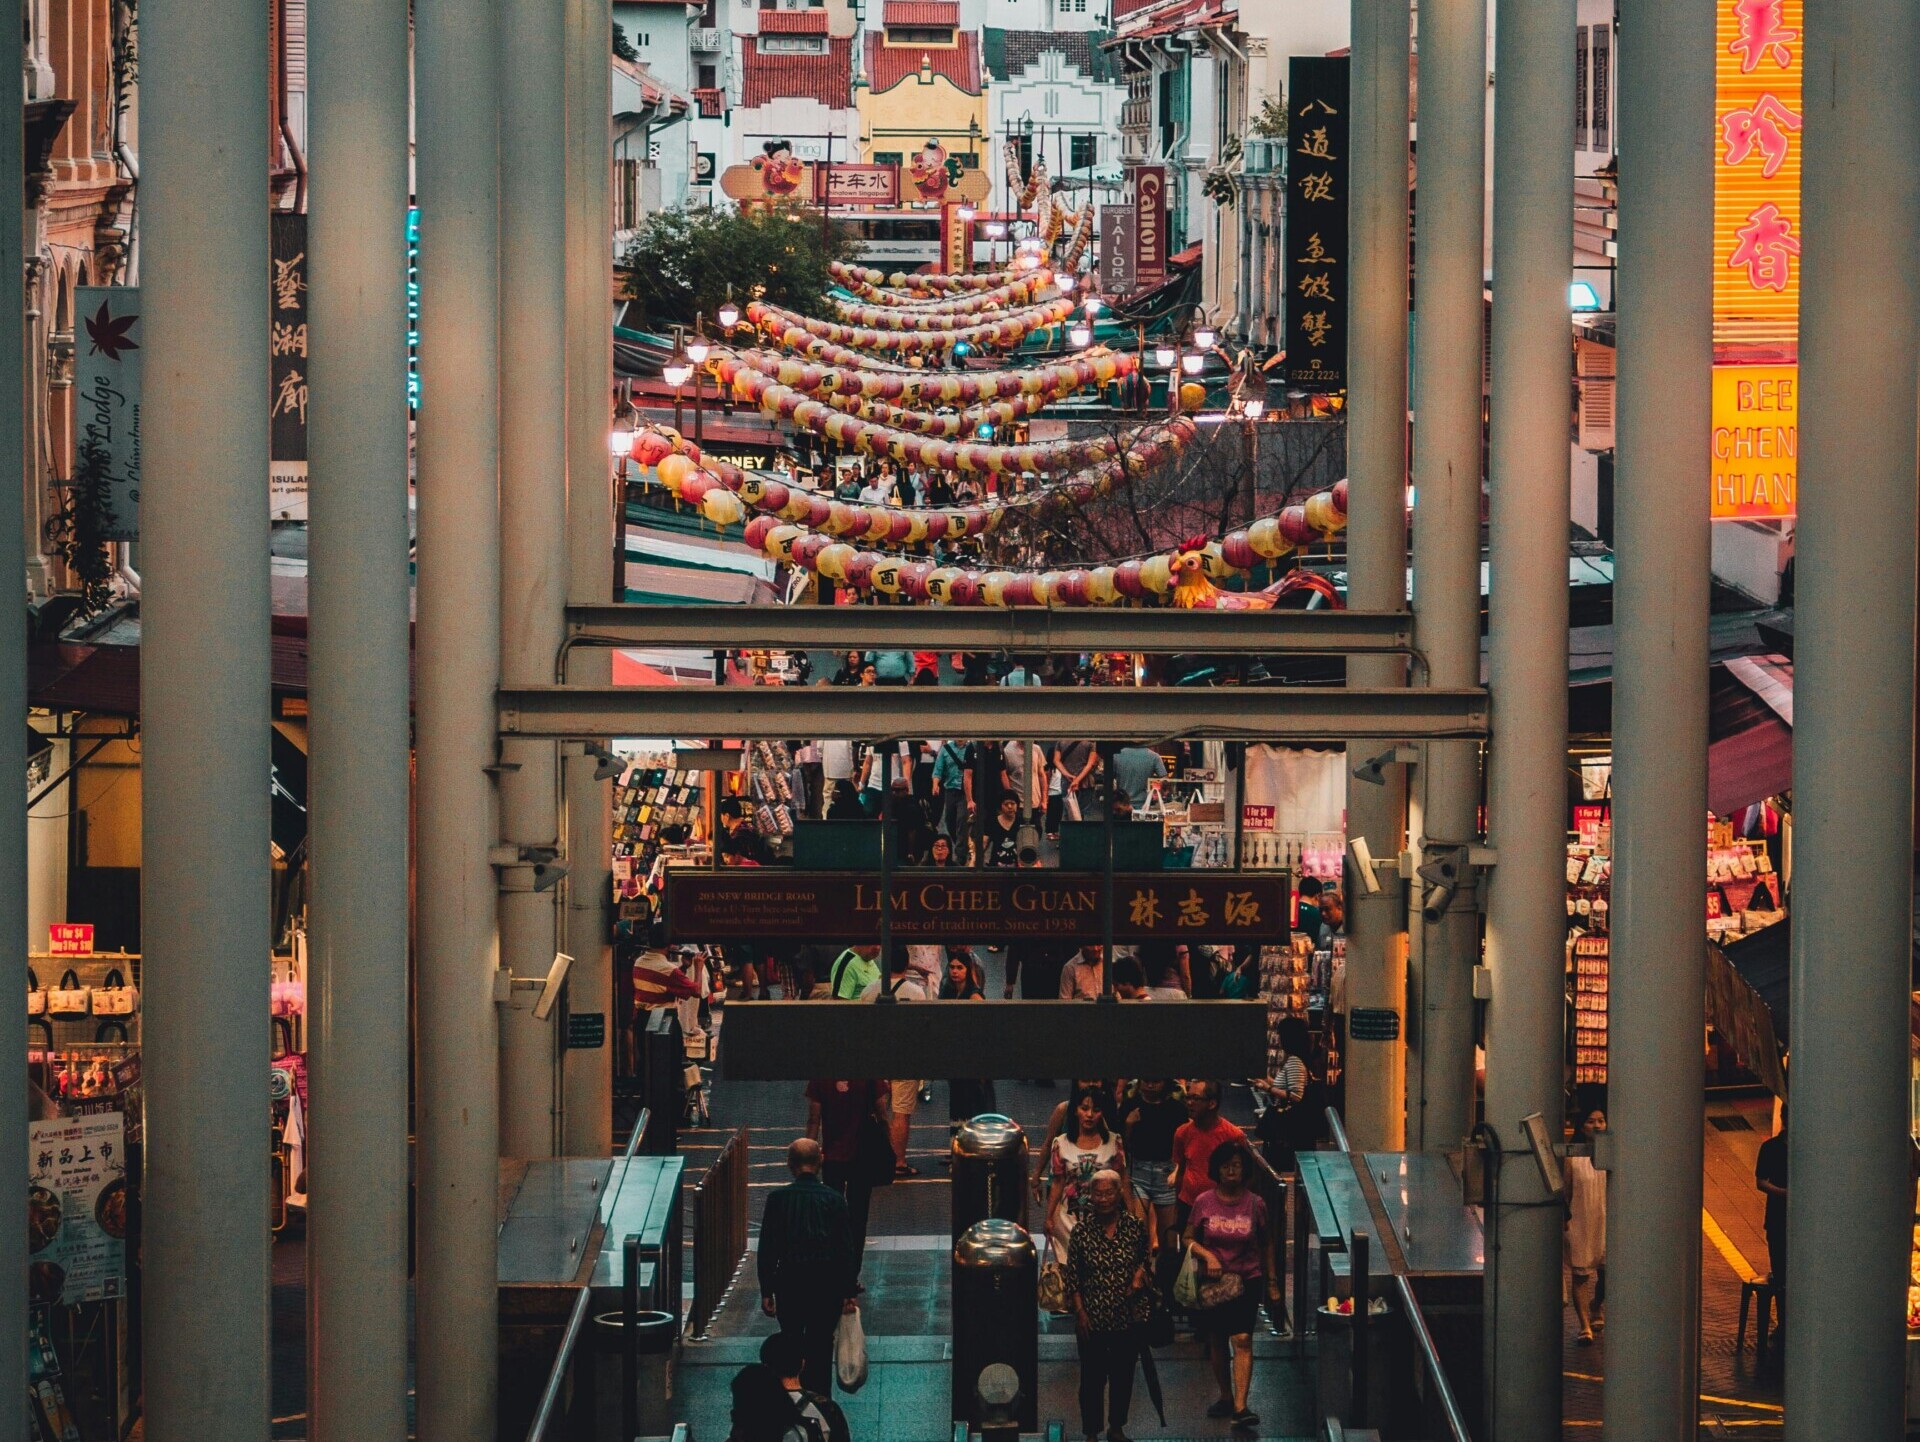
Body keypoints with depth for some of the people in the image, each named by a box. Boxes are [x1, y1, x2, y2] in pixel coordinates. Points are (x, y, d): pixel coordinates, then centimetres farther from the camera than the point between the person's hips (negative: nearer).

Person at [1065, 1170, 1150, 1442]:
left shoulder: (1134, 1227, -2)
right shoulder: (1081, 1232, -6)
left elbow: (1144, 1259, 14)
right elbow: (1072, 1278, -1)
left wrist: (1139, 1275, -7)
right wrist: (1080, 1312, -7)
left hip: (1128, 1316, 2)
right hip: (1093, 1318, -2)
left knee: (1123, 1374, 12)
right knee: (1093, 1377, 2)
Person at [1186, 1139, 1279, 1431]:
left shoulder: (1255, 1203, -2)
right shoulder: (1204, 1202, -2)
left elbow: (1266, 1244, 8)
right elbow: (1189, 1239, 5)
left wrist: (1272, 1281, 8)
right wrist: (1207, 1255, -14)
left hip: (1247, 1279, -2)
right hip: (1212, 1281, 2)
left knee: (1242, 1339, -14)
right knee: (1217, 1341, 11)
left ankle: (1240, 1407, -19)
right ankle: (1226, 1397, 29)